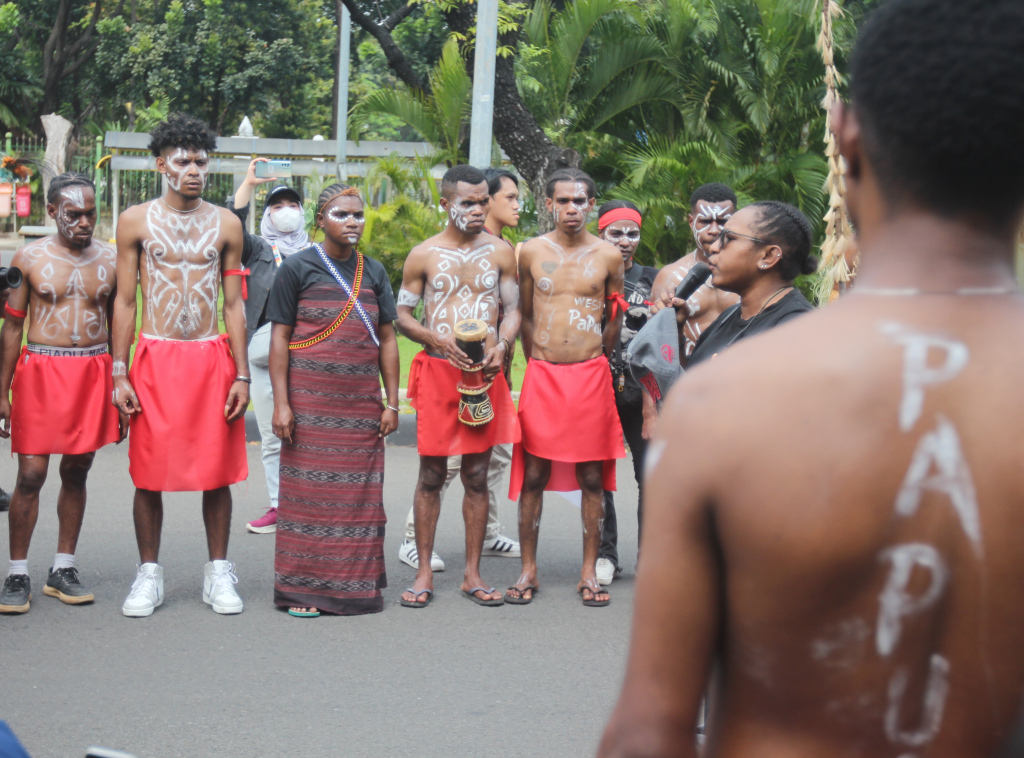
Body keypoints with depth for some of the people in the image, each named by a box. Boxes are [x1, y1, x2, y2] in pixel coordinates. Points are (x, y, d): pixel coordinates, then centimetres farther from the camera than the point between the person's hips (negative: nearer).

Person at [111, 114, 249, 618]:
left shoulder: (225, 225, 6)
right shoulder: (136, 221, 3)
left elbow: (233, 304, 9)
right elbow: (124, 301, 4)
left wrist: (241, 375, 3)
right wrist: (120, 373, -2)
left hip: (212, 358, 1)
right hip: (154, 358, -1)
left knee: (217, 471, 3)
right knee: (149, 474, 2)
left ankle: (219, 573, 15)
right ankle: (149, 575, 14)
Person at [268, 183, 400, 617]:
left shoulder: (373, 272, 11)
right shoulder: (297, 268, 1)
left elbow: (387, 339, 13)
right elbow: (280, 339, -1)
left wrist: (392, 402, 7)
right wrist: (281, 403, -7)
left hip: (362, 403, 3)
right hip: (310, 401, -3)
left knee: (360, 495, 4)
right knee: (307, 491, -2)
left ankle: (356, 586, 13)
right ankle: (302, 588, 5)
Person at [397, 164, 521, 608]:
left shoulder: (501, 252, 8)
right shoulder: (424, 254, 3)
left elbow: (512, 309, 11)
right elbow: (402, 314, 6)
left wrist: (501, 347, -9)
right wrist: (437, 340, -12)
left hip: (485, 372, 1)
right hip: (437, 371, -1)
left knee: (477, 475, 5)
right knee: (431, 475, 2)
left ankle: (473, 574, 12)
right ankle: (424, 573, 9)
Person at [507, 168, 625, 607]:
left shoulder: (608, 256, 3)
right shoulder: (531, 252, 4)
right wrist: (538, 364, 12)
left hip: (591, 375, 0)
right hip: (541, 374, 0)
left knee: (592, 477, 2)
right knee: (534, 475, 2)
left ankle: (589, 572, 10)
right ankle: (528, 571, 11)